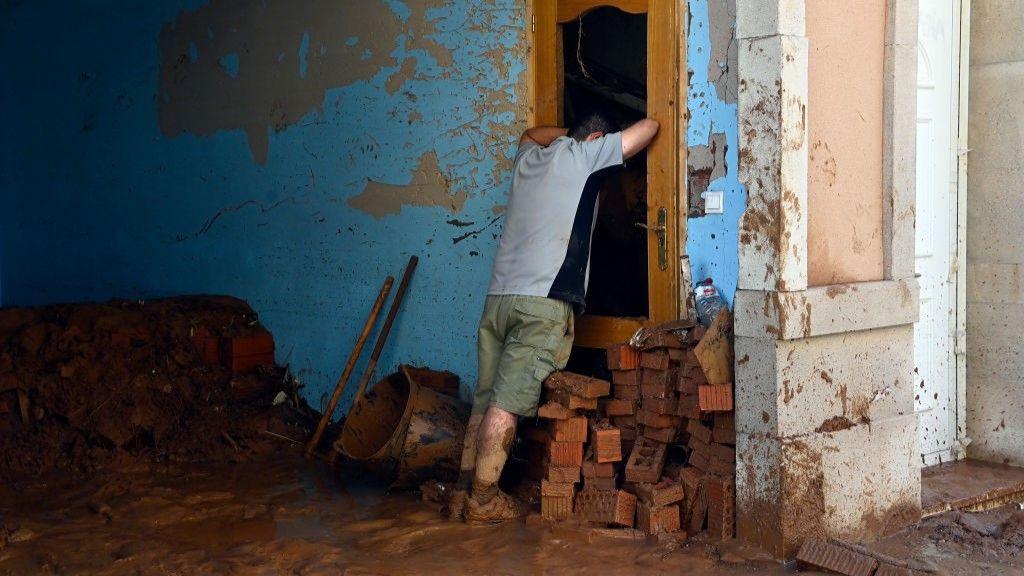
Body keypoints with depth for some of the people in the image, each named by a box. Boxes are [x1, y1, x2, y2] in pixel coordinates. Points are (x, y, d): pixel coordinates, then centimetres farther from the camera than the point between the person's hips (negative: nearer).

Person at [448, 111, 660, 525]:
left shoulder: (529, 158, 24)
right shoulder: (583, 155, 6)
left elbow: (531, 133, 50)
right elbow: (648, 128, 10)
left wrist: (572, 132, 46)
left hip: (498, 297, 7)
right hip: (545, 302, -7)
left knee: (486, 400, 7)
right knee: (509, 402, -7)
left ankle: (463, 492, 8)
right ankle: (484, 499, -5)